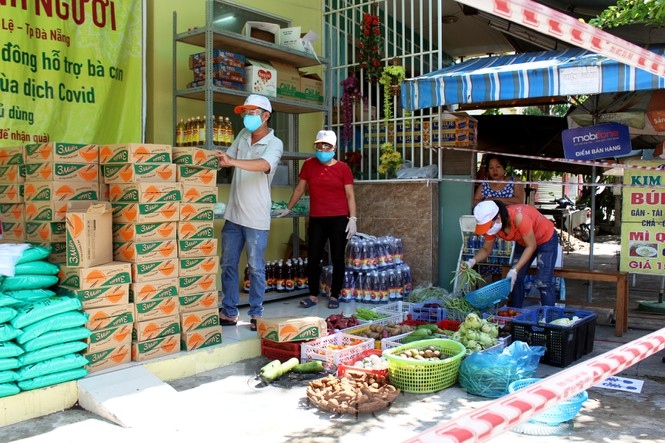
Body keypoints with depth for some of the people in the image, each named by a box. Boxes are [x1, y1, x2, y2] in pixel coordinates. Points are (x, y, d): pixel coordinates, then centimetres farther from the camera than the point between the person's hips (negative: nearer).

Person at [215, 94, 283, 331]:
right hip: (233, 213, 6)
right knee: (228, 264, 9)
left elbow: (263, 165, -31)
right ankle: (229, 312, 18)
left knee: (256, 267, 2)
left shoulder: (274, 144, -11)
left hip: (256, 216, -6)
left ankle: (256, 314, 13)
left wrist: (232, 161, -43)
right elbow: (227, 157, 18)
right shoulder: (243, 136, 9)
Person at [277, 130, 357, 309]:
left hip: (339, 219, -2)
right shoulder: (309, 164, 4)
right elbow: (300, 188, 14)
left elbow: (350, 195, -1)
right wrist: (288, 209, 18)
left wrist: (352, 219, -9)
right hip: (316, 220, 2)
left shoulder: (343, 168, -2)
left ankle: (334, 296, 16)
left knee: (337, 258, 5)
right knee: (313, 258, 4)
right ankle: (313, 295, 16)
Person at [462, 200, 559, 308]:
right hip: (523, 242, 6)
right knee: (515, 280, 3)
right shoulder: (492, 225, -20)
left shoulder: (518, 217, -40)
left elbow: (531, 246, -31)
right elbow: (486, 249, -7)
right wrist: (472, 261, -28)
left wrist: (514, 270, -37)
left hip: (546, 240, -6)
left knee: (543, 283, -13)